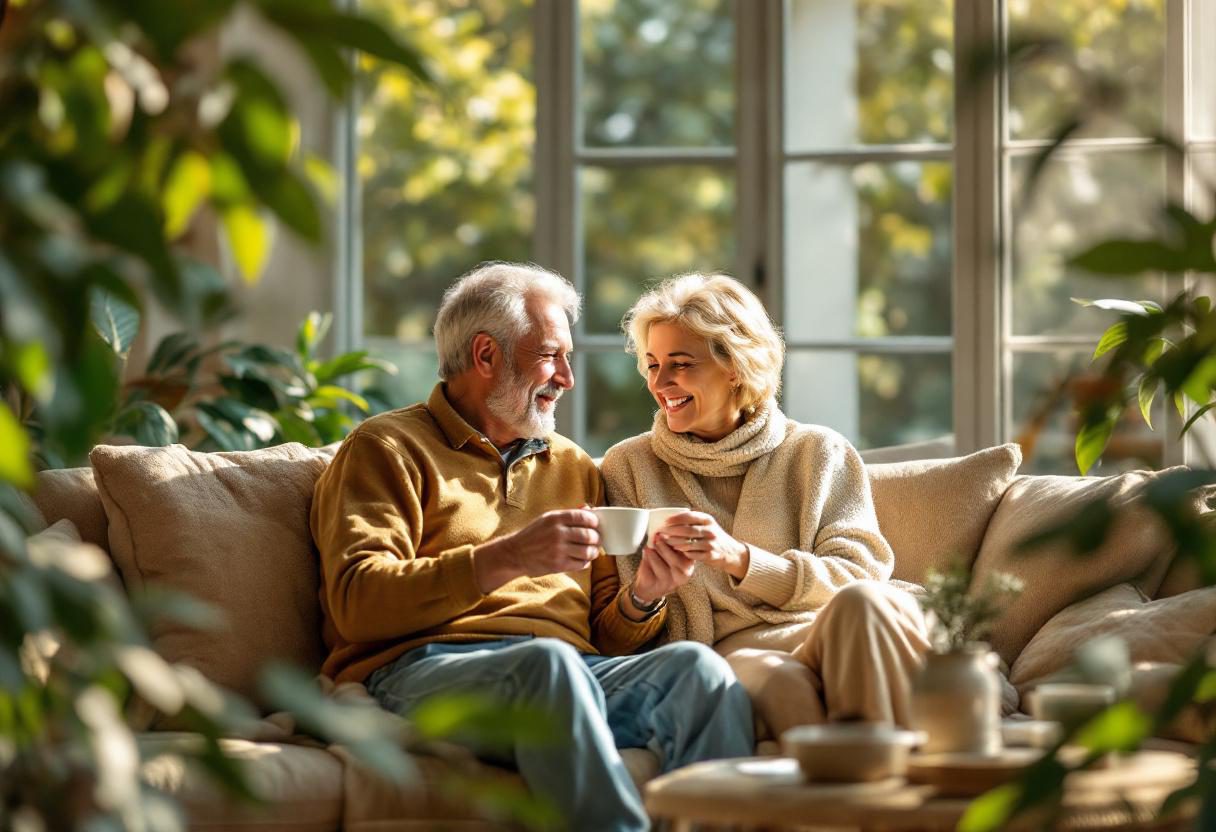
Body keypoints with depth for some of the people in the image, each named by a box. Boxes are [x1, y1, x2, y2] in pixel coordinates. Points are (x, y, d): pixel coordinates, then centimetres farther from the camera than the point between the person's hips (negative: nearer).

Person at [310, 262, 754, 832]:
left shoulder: (574, 467, 29)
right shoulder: (389, 448, 11)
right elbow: (358, 602, -5)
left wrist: (641, 598, 2)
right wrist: (506, 559, -15)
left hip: (574, 671, 5)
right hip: (426, 669, -5)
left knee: (697, 668, -27)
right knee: (550, 662, -39)